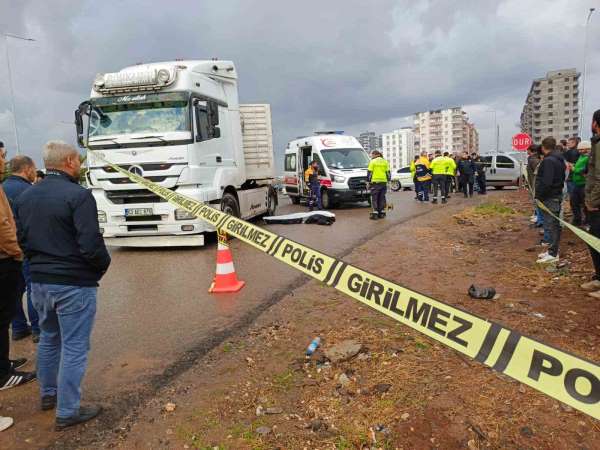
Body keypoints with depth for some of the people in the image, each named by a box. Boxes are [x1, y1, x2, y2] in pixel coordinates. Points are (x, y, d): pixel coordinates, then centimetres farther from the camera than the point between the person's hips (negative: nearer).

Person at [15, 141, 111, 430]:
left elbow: (20, 239, 10)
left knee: (49, 338, 25)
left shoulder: (25, 197, 6)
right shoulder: (78, 195, -19)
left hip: (39, 281, 8)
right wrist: (103, 265, -5)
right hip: (74, 283, -8)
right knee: (74, 347, 4)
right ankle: (67, 412, 13)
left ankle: (48, 394, 41)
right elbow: (91, 244, -23)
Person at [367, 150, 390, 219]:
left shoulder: (372, 162, -2)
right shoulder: (385, 162, 13)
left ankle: (375, 213, -7)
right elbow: (388, 172, 13)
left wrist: (368, 180, 2)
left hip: (375, 182, -5)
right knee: (382, 198, 10)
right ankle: (382, 213, 12)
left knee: (374, 198, -1)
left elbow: (369, 172, -5)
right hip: (384, 182, 5)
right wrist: (388, 180, 20)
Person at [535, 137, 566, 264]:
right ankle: (553, 250, 24)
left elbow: (546, 182, -26)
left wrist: (538, 196, -17)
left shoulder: (548, 161, -19)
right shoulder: (560, 160, 14)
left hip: (550, 198, -10)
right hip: (557, 195, 10)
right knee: (555, 224, 15)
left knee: (550, 225, -6)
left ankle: (553, 254, -2)